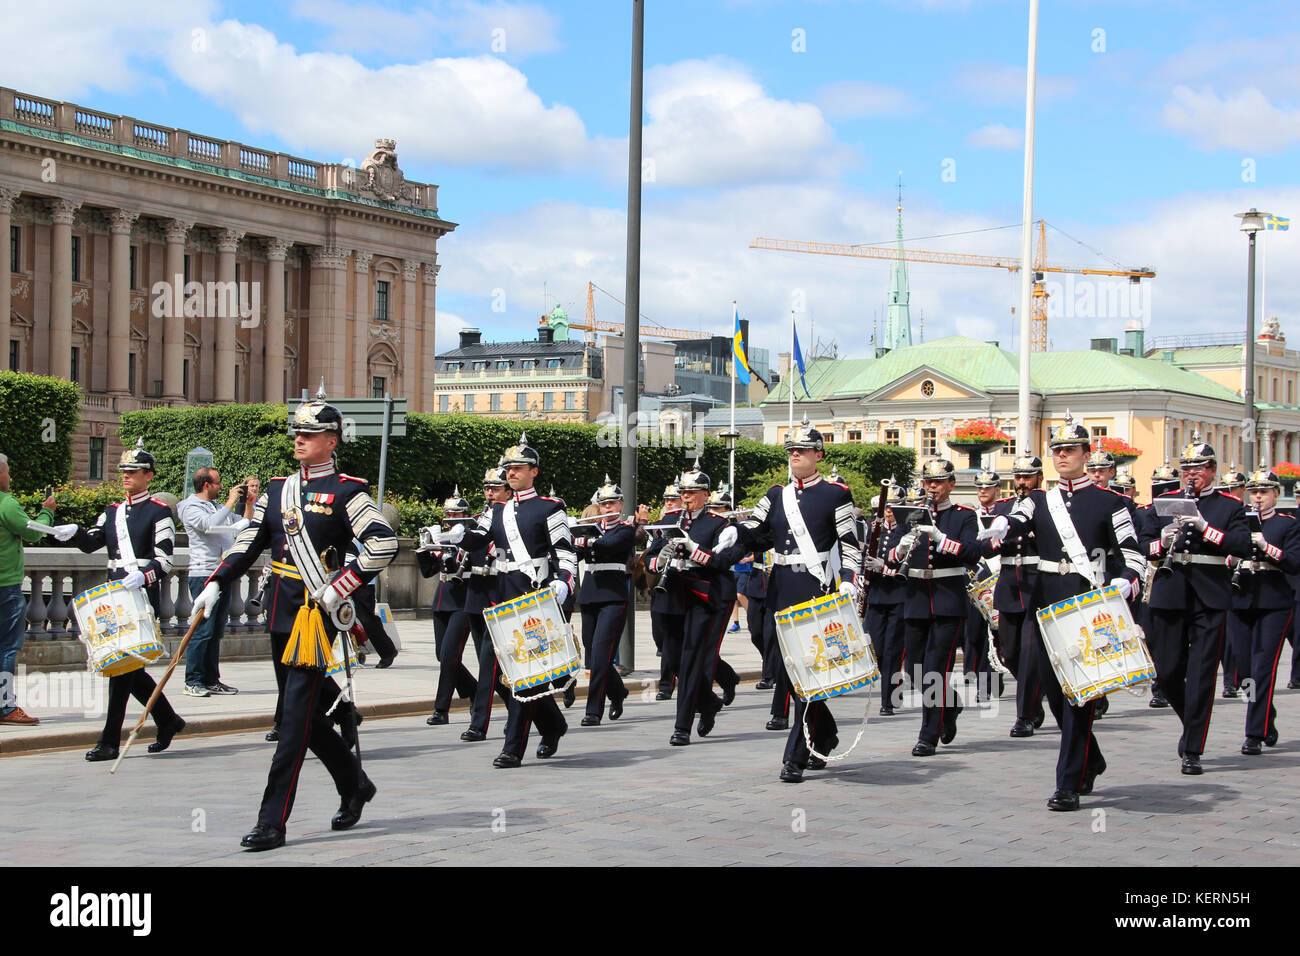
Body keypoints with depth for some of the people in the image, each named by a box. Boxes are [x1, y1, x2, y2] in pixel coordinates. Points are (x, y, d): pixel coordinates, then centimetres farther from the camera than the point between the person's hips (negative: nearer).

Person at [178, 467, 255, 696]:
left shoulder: (218, 507, 20)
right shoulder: (191, 507, -4)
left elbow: (244, 524, 29)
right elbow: (209, 525, -22)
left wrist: (249, 501, 15)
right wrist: (231, 501, -15)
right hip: (203, 574, -8)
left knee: (216, 631, 9)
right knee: (203, 630, -10)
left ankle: (211, 680, 14)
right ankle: (193, 682, -6)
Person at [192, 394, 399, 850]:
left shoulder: (346, 492, -6)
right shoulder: (277, 489, 14)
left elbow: (383, 545, -15)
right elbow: (248, 542, 16)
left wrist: (339, 588, -18)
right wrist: (215, 585, 4)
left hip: (318, 614, -7)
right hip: (283, 615, 7)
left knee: (296, 716, -8)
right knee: (308, 712, 14)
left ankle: (273, 822, -8)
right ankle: (355, 785, 33)